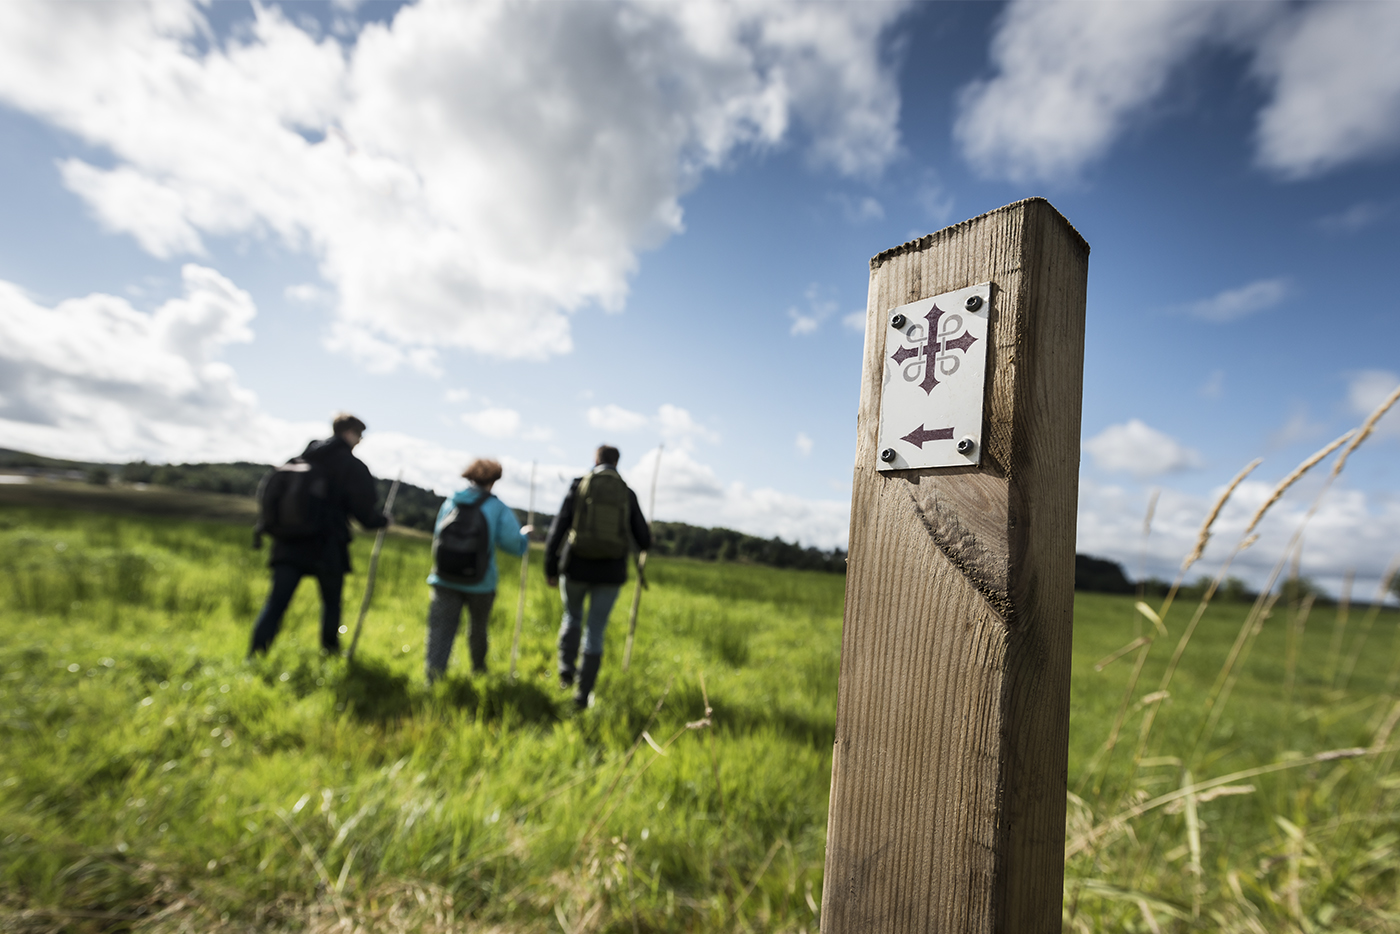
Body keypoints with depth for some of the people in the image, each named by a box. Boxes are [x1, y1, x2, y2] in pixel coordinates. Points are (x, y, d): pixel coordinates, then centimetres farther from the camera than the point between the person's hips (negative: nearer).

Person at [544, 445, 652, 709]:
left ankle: (566, 669, 12)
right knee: (595, 633, 11)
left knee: (572, 618, 27)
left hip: (576, 568, 0)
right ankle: (582, 694, 13)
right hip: (610, 572, 1)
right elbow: (644, 541, 3)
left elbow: (557, 531, -8)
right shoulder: (628, 495, 2)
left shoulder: (578, 486, -2)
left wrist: (550, 569, 0)